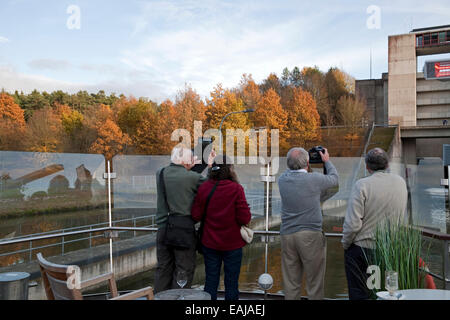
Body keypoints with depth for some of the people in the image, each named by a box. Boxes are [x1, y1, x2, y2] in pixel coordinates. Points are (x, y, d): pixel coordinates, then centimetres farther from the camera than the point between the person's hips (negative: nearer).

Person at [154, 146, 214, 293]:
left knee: (163, 268, 16)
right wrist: (210, 165, 8)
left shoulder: (160, 173, 0)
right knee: (184, 270, 7)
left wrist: (188, 169, 15)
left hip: (163, 229, 5)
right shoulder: (191, 177, -14)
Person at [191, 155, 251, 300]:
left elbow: (196, 216, -2)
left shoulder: (204, 188, -4)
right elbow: (245, 219, -16)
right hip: (232, 244, -3)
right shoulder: (236, 189, -14)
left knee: (211, 280, 13)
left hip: (210, 243, 3)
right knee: (231, 283, 10)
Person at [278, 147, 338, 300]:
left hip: (287, 235, 4)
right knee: (314, 282, 7)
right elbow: (334, 178, 12)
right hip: (311, 235, -4)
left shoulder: (282, 180, 0)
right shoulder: (315, 179, -9)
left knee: (290, 282, 11)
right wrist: (327, 161, 27)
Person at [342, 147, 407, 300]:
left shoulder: (362, 185, -18)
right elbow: (400, 218, 10)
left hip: (361, 248, -5)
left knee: (359, 293, 6)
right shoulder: (401, 182, 0)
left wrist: (345, 244, -5)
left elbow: (353, 223, -19)